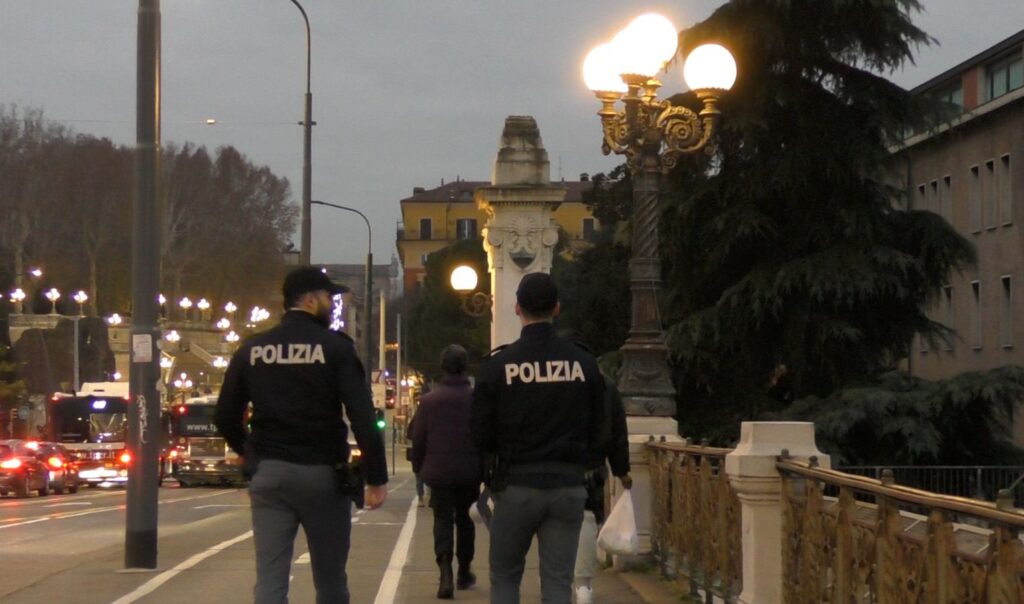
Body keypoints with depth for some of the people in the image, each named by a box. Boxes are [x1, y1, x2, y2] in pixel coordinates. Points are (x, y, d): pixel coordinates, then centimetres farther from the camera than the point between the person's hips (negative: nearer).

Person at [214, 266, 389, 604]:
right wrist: (376, 477, -9)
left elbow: (225, 417, 8)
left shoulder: (252, 349, 6)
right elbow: (362, 417, -12)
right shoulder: (335, 347, -6)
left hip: (268, 474, 3)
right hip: (322, 473, -3)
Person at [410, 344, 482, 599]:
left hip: (439, 472, -1)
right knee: (464, 519, 19)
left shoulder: (429, 400, -5)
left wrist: (419, 467, 12)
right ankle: (464, 572, 26)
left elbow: (418, 439, -2)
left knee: (443, 520, 1)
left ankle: (446, 573, -19)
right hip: (470, 472, 1)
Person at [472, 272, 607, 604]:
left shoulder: (499, 364, -8)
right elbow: (599, 434, 2)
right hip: (568, 486, 1)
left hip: (516, 486, -1)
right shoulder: (583, 362, -3)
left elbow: (481, 437, -5)